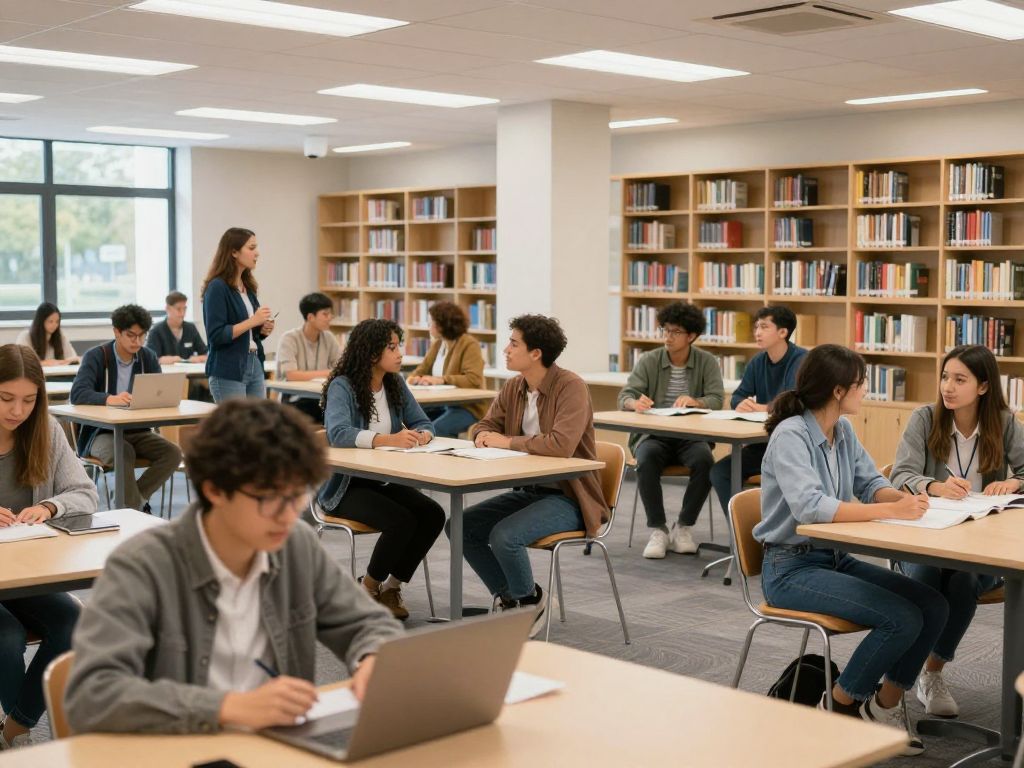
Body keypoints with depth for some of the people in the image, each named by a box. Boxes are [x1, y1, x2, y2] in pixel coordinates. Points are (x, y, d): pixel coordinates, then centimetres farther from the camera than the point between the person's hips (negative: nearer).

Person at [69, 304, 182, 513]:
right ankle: (137, 506, -24)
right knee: (124, 453, -37)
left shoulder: (148, 357, 7)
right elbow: (78, 394, -21)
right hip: (102, 433, -4)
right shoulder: (96, 356, -7)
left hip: (138, 432, 5)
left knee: (173, 453, -22)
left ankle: (132, 500, -15)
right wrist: (110, 399, -40)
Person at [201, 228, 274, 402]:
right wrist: (252, 321, -19)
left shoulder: (248, 286, 12)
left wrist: (263, 329, 2)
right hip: (228, 371, -8)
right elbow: (216, 335, -18)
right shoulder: (217, 287, -10)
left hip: (255, 367, 8)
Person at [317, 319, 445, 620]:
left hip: (384, 481, 7)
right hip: (346, 486, -6)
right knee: (401, 520, -29)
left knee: (433, 515, -18)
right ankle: (368, 589, -2)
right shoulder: (342, 386, -15)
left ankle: (392, 585, 2)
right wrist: (388, 440, -44)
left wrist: (422, 435, -17)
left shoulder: (396, 383, 5)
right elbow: (338, 433, -32)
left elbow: (422, 423, 9)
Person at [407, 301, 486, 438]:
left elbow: (474, 380, -24)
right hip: (441, 404, 7)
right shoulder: (437, 344, 12)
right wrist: (413, 377, -10)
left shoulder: (469, 345, -13)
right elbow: (422, 369, 15)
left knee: (434, 430, -32)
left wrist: (441, 380, -28)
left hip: (467, 407, -7)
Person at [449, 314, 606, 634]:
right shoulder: (513, 387, 5)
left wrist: (507, 441, -22)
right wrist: (484, 435, -9)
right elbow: (485, 424, 17)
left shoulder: (571, 387, -19)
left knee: (504, 535, -28)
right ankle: (509, 596, 13)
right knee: (459, 526, -4)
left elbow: (562, 445, -33)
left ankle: (529, 601, 2)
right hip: (528, 490, 8)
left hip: (568, 497, -8)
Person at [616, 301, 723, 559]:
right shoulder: (648, 361, 3)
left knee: (705, 461, -32)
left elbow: (716, 400, -9)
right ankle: (658, 530, -21)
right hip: (653, 435, 0)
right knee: (647, 460, -34)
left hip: (690, 436, 0)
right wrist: (635, 403, -32)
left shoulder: (707, 362, 3)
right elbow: (624, 397, -7)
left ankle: (684, 527, -13)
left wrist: (694, 401, -32)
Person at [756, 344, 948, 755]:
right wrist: (891, 510, -32)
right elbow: (810, 507, -33)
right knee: (903, 619, -21)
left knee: (933, 606, -7)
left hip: (835, 558, 8)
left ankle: (885, 704, 10)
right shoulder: (790, 436, -20)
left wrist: (904, 497, -13)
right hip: (791, 567, -8)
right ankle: (838, 707, 0)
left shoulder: (844, 431, 5)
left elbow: (871, 483, 11)